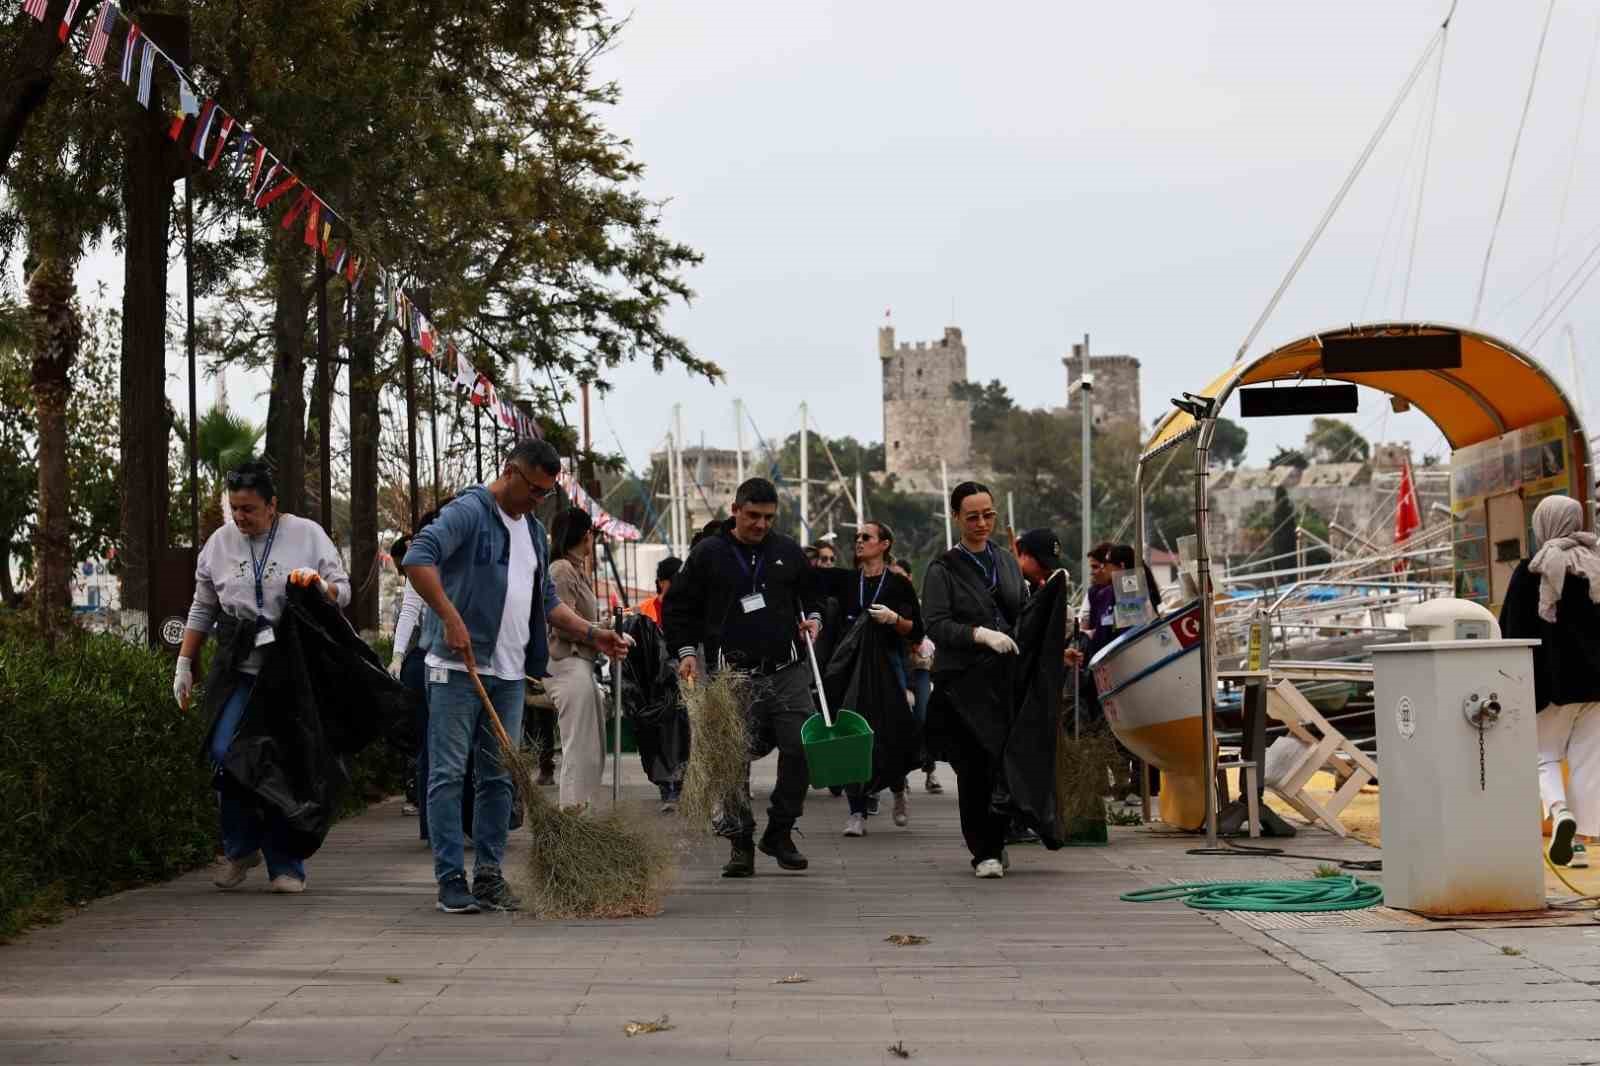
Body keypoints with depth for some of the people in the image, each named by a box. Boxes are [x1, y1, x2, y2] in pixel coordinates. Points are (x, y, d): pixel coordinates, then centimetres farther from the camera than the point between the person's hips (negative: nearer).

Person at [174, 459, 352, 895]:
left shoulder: (306, 535, 2)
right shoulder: (220, 542, 9)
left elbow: (343, 592, 4)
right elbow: (202, 610, 17)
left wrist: (319, 584, -18)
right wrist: (184, 666, 13)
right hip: (239, 670, 2)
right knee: (224, 752, -15)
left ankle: (286, 866, 9)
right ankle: (241, 847, 4)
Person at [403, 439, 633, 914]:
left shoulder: (534, 531, 18)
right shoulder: (468, 511, -8)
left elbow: (546, 601, 24)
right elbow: (417, 558, -22)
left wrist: (591, 633, 11)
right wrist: (451, 618, -28)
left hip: (508, 674, 8)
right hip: (458, 668, -8)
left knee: (499, 777, 9)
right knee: (448, 773, -3)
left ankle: (489, 875, 15)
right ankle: (451, 879, -1)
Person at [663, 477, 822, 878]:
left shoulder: (788, 552, 10)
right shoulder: (708, 553, 2)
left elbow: (812, 592, 26)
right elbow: (678, 606, 7)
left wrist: (813, 618, 6)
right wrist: (687, 651, -3)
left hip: (787, 669, 2)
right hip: (733, 674, -2)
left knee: (800, 748, -4)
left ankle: (780, 833, 12)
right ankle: (741, 842, 8)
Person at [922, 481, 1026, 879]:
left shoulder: (1008, 562, 16)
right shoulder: (943, 569, 0)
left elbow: (1022, 615, 22)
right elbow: (936, 625, -9)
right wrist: (981, 634, -21)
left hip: (1006, 679, 4)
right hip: (964, 682, -4)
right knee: (974, 767, -5)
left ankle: (995, 841, 17)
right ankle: (984, 851, 5)